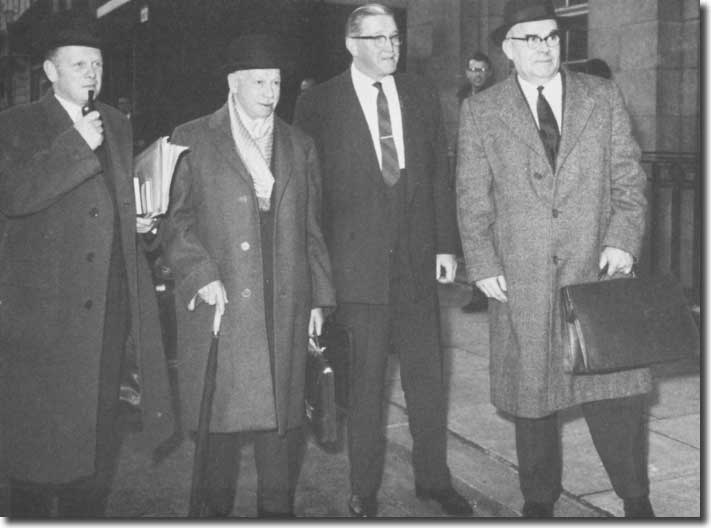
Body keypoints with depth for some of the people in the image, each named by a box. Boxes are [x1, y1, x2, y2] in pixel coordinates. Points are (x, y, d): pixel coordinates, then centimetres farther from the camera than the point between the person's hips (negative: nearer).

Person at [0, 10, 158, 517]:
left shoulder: (117, 125, 15)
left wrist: (135, 220, 7)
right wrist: (77, 145, -19)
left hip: (107, 306, 5)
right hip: (42, 309, -5)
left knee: (98, 431, 12)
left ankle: (88, 511, 24)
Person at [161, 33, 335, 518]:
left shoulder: (300, 146, 15)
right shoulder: (192, 141, 4)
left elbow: (312, 229, 15)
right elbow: (174, 219, 1)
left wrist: (319, 297, 10)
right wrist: (201, 274, -12)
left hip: (284, 308, 3)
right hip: (219, 300, -3)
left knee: (282, 414, 6)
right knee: (222, 414, 2)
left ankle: (278, 510, 20)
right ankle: (217, 509, 18)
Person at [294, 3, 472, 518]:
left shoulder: (421, 94, 9)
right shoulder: (319, 104, -3)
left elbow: (439, 174, 10)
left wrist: (446, 244, 4)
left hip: (418, 258, 4)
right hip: (357, 262, -3)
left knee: (428, 376, 11)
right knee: (364, 383, 5)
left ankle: (434, 478, 27)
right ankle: (365, 490, 20)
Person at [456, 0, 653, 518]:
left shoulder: (604, 97, 8)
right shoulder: (481, 112, 4)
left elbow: (629, 178, 6)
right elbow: (473, 198, 4)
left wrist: (623, 241, -8)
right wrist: (483, 264, -4)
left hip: (598, 268, 1)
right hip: (522, 280, 0)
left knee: (617, 387, 0)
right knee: (531, 394, 9)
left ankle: (636, 499, 18)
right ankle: (539, 500, 26)